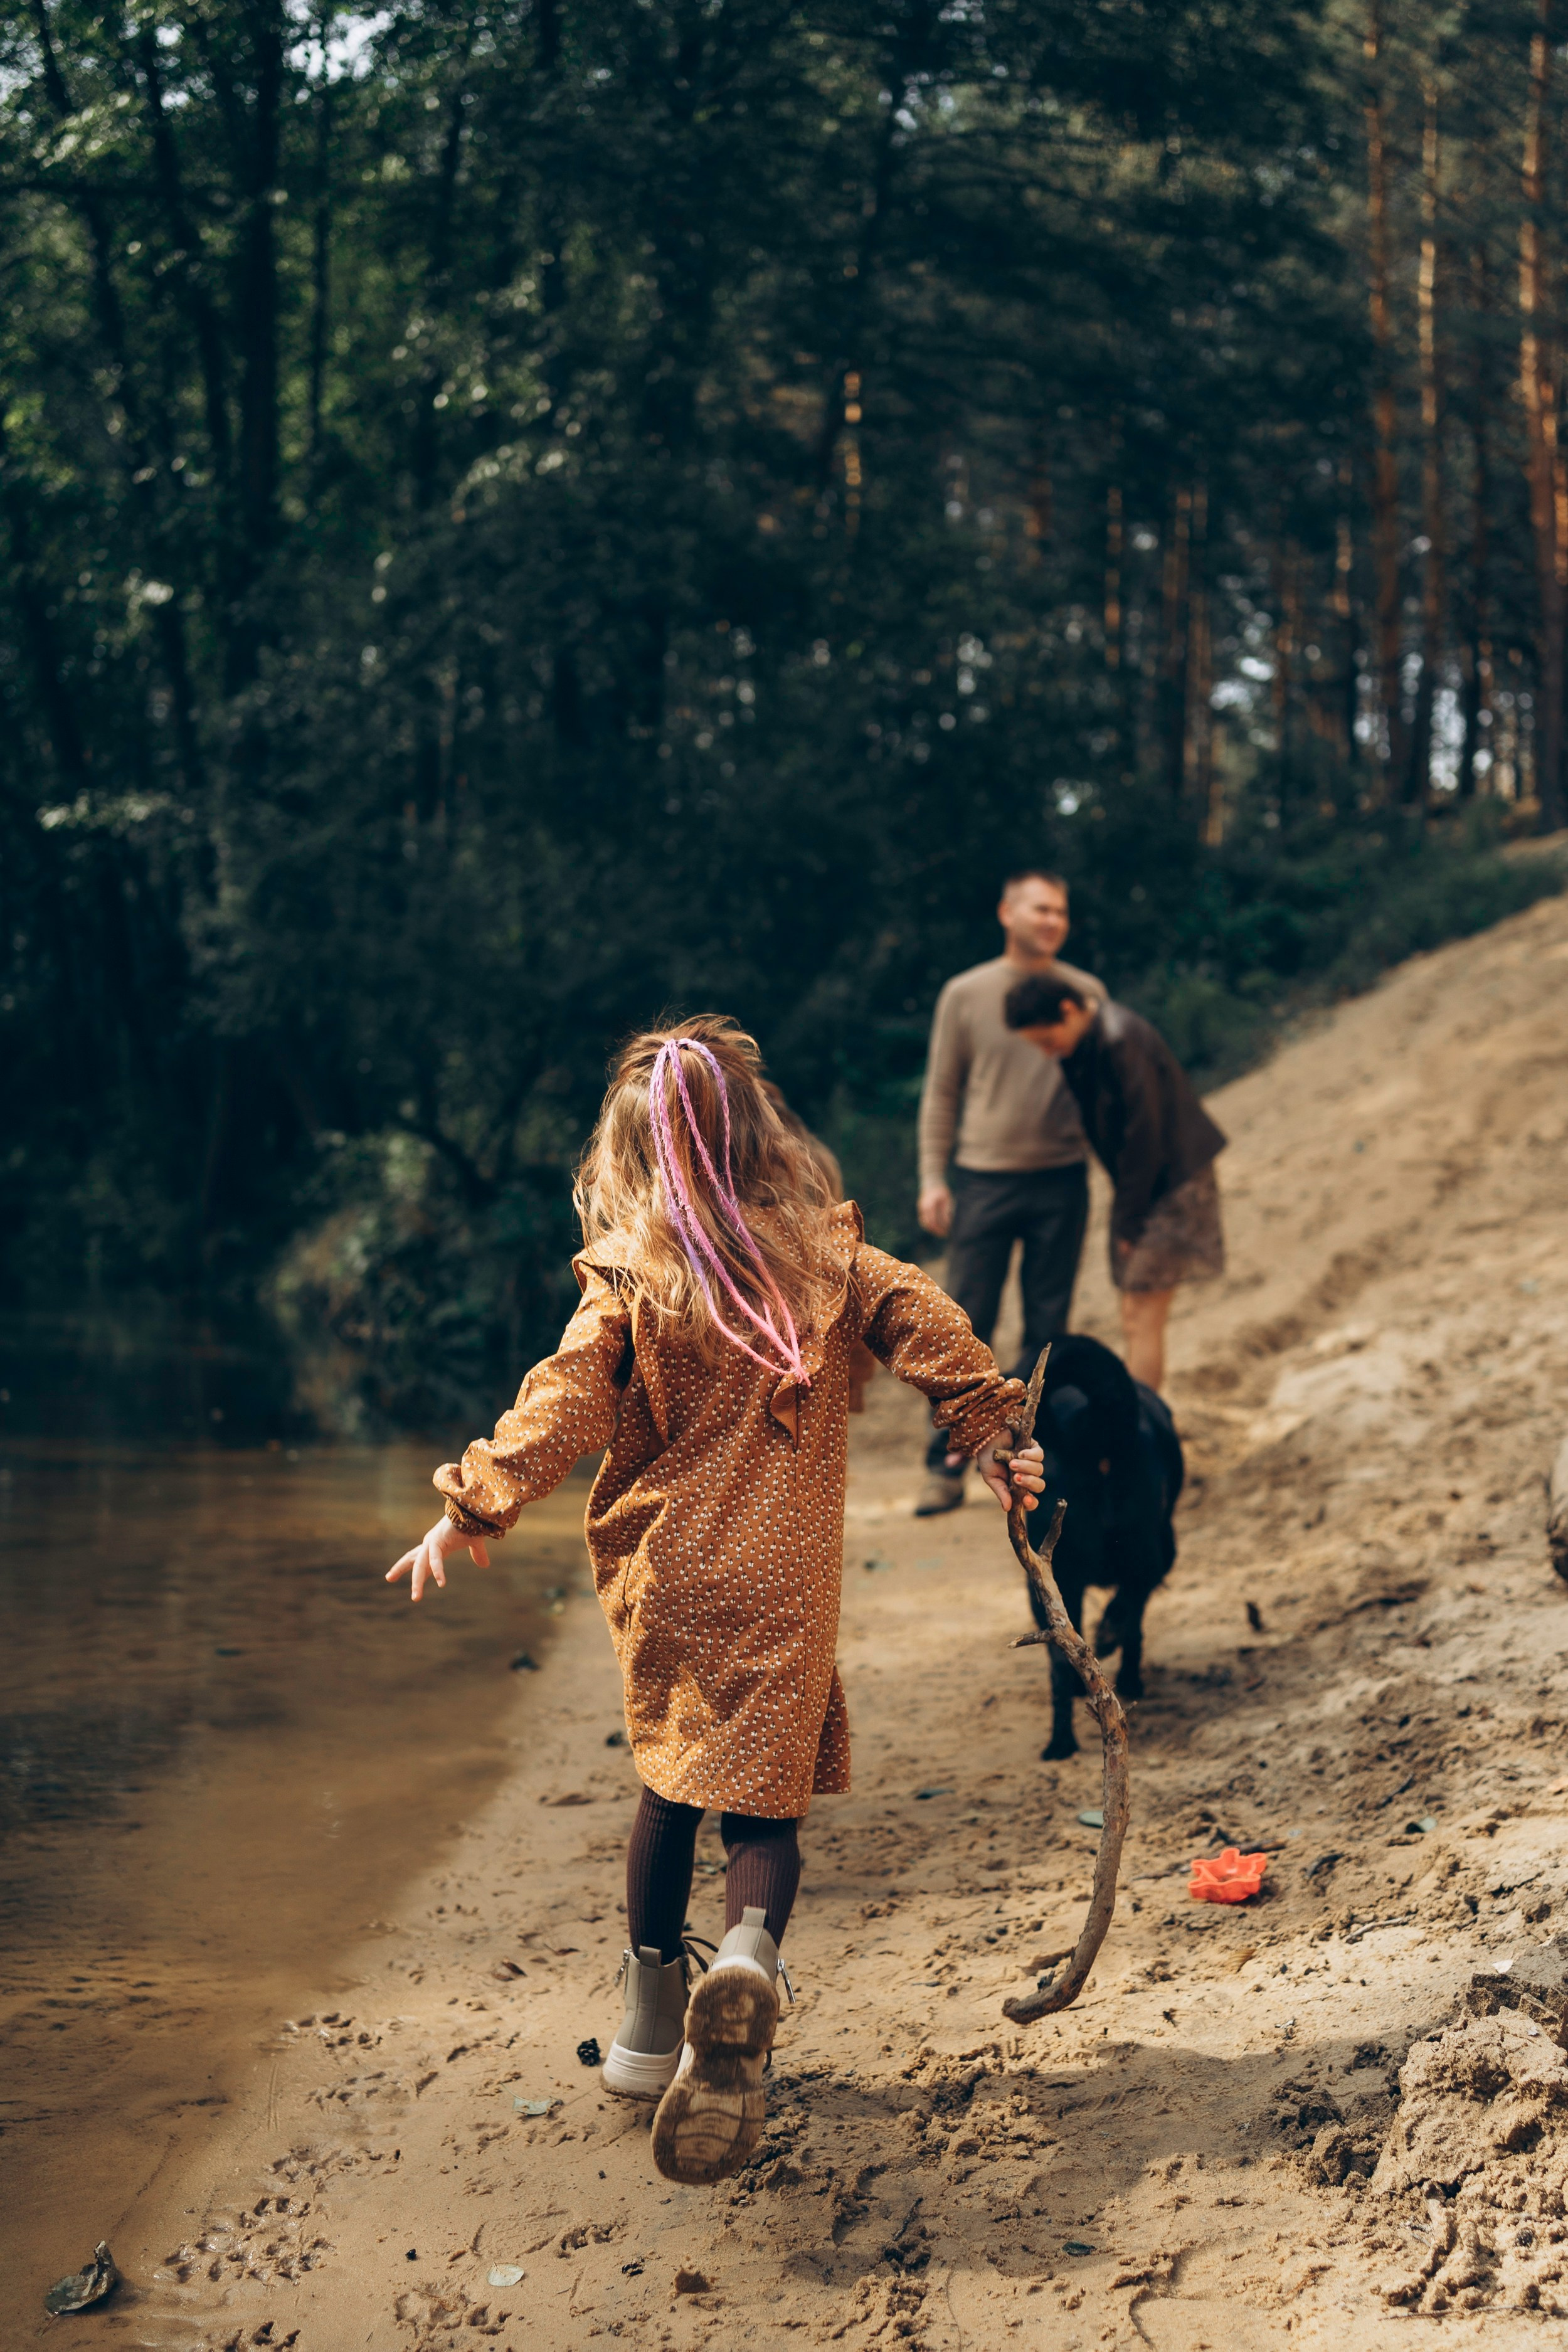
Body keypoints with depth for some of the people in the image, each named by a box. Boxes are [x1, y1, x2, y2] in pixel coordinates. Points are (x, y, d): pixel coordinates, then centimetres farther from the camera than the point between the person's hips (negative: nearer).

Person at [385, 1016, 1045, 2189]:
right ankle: (750, 1956, -28)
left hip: (664, 1576, 1)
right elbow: (931, 1329, -1)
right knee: (762, 1799, 3)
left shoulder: (626, 1286, -4)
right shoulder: (827, 1257, 1)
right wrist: (991, 1437, 9)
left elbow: (564, 1407, -12)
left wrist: (471, 1511, -12)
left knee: (672, 1783, 20)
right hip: (785, 1584, -1)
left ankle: (654, 2018, 25)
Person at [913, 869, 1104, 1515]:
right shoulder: (965, 995, 2)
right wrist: (932, 1178, 0)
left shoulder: (1085, 994, 4)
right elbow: (941, 1093, 6)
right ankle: (946, 1467, 6)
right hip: (985, 1178, -1)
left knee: (1046, 1328, 5)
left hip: (1061, 1181, 1)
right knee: (967, 1324, -2)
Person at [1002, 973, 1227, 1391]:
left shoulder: (1121, 1042, -23)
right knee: (1133, 1321, 9)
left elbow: (1143, 1137, -21)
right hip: (1138, 1188, 9)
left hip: (1172, 1183, -9)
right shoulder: (1079, 1045, 5)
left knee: (1143, 1321, -9)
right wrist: (1126, 1217, 7)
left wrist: (1130, 1220, -15)